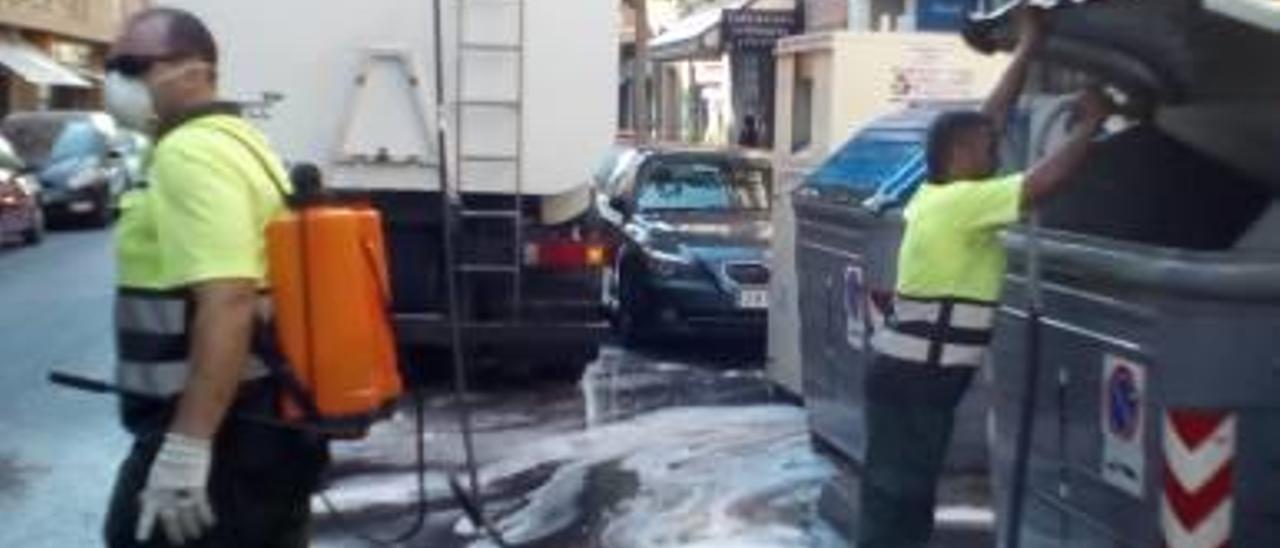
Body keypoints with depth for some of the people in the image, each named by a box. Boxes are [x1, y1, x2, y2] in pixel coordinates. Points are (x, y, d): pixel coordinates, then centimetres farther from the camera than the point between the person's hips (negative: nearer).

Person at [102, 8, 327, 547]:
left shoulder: (188, 154, -17)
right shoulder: (235, 140, 16)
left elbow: (229, 303, -27)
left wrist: (187, 444, -28)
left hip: (224, 431, -10)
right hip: (269, 419, 10)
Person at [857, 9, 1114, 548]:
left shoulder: (938, 194, 10)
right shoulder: (961, 202, -15)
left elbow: (990, 118, 19)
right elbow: (1044, 182, -22)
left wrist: (1028, 48, 22)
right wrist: (1089, 122, -7)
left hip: (913, 371, 10)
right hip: (916, 376, -10)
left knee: (904, 494, 16)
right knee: (895, 497, -4)